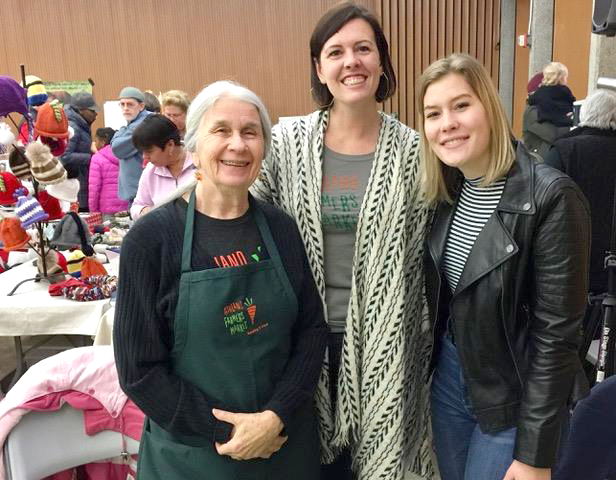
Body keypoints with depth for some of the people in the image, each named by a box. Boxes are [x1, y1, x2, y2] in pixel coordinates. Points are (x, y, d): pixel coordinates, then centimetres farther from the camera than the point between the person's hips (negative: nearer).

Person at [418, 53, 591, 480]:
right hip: (448, 378, 6)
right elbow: (438, 298, 6)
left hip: (517, 400, -5)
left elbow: (557, 334, -19)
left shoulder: (551, 198, -22)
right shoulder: (446, 191, -3)